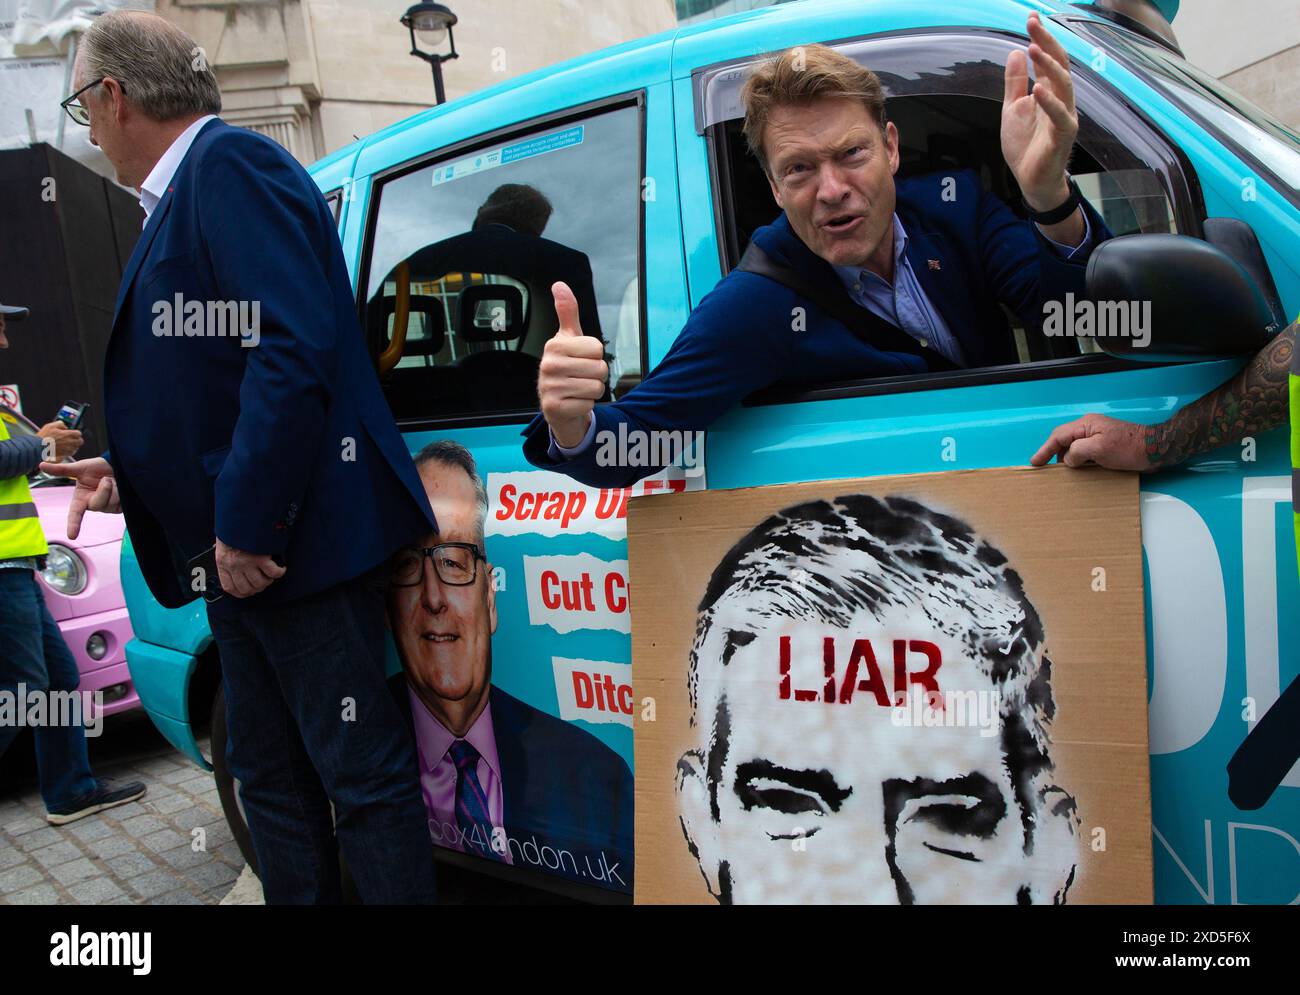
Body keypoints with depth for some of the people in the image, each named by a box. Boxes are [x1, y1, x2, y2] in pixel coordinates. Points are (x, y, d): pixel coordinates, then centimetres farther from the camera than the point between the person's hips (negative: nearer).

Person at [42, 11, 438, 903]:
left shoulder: (230, 165, -11)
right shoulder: (182, 194, 19)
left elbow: (294, 349, -24)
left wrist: (244, 525, -22)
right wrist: (126, 471, 14)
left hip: (297, 545, -10)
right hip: (240, 554, 10)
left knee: (360, 773, 0)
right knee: (271, 779, 18)